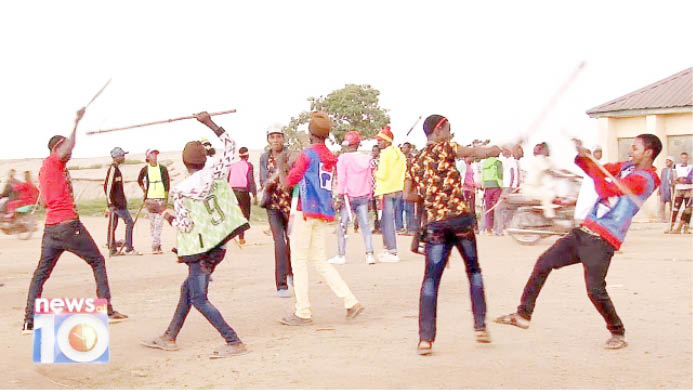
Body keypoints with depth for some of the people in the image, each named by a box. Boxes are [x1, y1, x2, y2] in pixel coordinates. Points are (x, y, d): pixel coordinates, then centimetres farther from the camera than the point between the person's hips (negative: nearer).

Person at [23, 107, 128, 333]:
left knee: (41, 273, 7)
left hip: (50, 227, 8)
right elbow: (69, 146, -26)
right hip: (68, 225, -8)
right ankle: (107, 310, 3)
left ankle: (29, 322, 2)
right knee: (98, 262, 4)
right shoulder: (54, 162, -5)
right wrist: (76, 123, -19)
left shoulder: (44, 169, 19)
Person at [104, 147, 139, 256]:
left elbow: (105, 185, 23)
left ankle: (112, 250, 11)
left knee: (112, 225, 9)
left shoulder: (115, 168, 16)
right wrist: (111, 203, -23)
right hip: (117, 203, -10)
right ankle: (128, 249, -6)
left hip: (114, 202, 10)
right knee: (129, 222, -7)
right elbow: (109, 186, -20)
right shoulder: (113, 169, -13)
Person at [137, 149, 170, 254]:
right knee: (152, 222, 4)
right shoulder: (145, 169, 6)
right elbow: (139, 180, 25)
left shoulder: (163, 169, 3)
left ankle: (155, 246, -8)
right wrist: (143, 189, 15)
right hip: (150, 199, 1)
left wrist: (166, 199, -4)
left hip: (161, 198, -1)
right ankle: (158, 245, 12)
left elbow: (167, 183, 2)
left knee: (159, 222, -8)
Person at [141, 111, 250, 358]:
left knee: (199, 299, -2)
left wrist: (167, 216, 7)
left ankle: (234, 343, -9)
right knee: (188, 289, 19)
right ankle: (169, 338, 30)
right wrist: (209, 122, 16)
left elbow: (185, 225, -13)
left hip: (199, 248, -7)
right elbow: (230, 145, 11)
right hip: (218, 245, 7)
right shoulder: (215, 173, -2)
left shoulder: (179, 191, -13)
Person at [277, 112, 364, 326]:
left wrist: (281, 167, 11)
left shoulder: (307, 154, -10)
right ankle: (351, 302, 6)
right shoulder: (331, 157, 12)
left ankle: (303, 313, 5)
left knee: (299, 262, 2)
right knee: (319, 261, 14)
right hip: (325, 213, 7)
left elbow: (288, 183, -6)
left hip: (307, 212, -7)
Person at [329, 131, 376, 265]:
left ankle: (341, 255, 9)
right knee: (365, 225, 3)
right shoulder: (366, 158, 7)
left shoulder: (343, 158, -6)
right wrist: (369, 194, 21)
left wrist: (340, 194, -7)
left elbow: (341, 178, -10)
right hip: (363, 196, 4)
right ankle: (369, 254, -5)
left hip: (348, 195, -4)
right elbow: (370, 178, 13)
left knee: (342, 226, 6)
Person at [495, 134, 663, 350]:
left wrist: (590, 161, -10)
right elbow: (596, 171, 18)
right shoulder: (626, 166, 15)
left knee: (595, 290, -13)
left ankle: (618, 334, 10)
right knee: (544, 262, 4)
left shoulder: (643, 179, -12)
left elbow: (606, 189, -19)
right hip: (585, 230, 9)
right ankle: (523, 314, 11)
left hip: (603, 241, -8)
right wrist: (582, 156, -1)